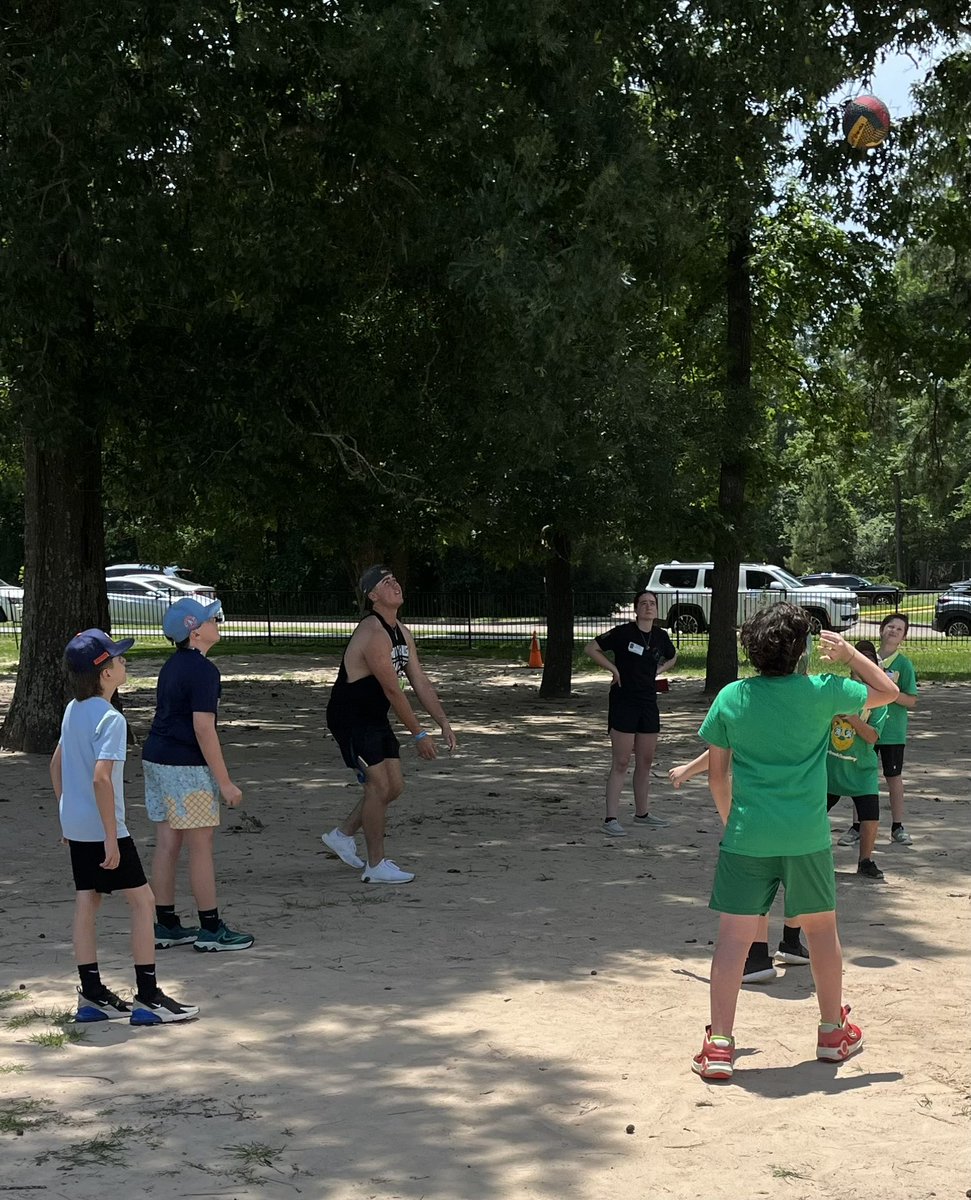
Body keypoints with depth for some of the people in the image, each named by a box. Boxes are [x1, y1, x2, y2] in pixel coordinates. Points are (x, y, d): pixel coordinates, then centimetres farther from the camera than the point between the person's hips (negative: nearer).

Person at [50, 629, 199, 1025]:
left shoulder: (73, 710, 8)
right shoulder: (110, 718, -19)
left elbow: (57, 764, 18)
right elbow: (101, 778, -26)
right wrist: (111, 839, -22)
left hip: (75, 826, 9)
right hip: (101, 829, -8)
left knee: (86, 904, 11)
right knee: (142, 900, 0)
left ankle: (92, 995, 16)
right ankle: (148, 997, 1)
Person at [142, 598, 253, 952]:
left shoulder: (172, 665, 12)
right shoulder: (203, 670, -16)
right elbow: (203, 729, -20)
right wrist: (225, 782, -17)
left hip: (155, 758, 9)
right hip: (185, 766, -9)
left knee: (167, 844, 12)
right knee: (201, 846, -1)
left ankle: (166, 926, 17)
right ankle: (211, 929, 5)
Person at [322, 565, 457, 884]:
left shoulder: (402, 633, 7)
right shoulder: (374, 634, -24)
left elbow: (420, 681, 9)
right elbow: (393, 690, -23)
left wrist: (443, 722, 1)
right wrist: (419, 734, -19)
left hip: (375, 719, 10)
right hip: (350, 718, -10)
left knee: (393, 786, 10)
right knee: (379, 785, -10)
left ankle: (342, 835, 26)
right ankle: (375, 866, 0)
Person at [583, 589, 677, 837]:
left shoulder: (660, 636, 6)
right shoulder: (623, 632, -10)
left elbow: (672, 657, 27)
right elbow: (590, 648, -7)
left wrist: (658, 670, 9)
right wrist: (614, 669, -11)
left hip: (649, 704, 6)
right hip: (623, 702, -6)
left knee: (645, 762, 12)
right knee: (621, 762, -7)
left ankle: (642, 814, 23)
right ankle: (611, 818, -5)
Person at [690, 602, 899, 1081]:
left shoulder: (731, 697, -2)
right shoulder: (821, 692, -5)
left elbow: (716, 773, 4)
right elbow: (888, 690, 10)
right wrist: (850, 654, 16)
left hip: (747, 837, 0)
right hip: (807, 838, 0)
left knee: (734, 935, 1)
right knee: (821, 928, 18)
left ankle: (719, 1045, -3)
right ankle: (833, 1031, 31)